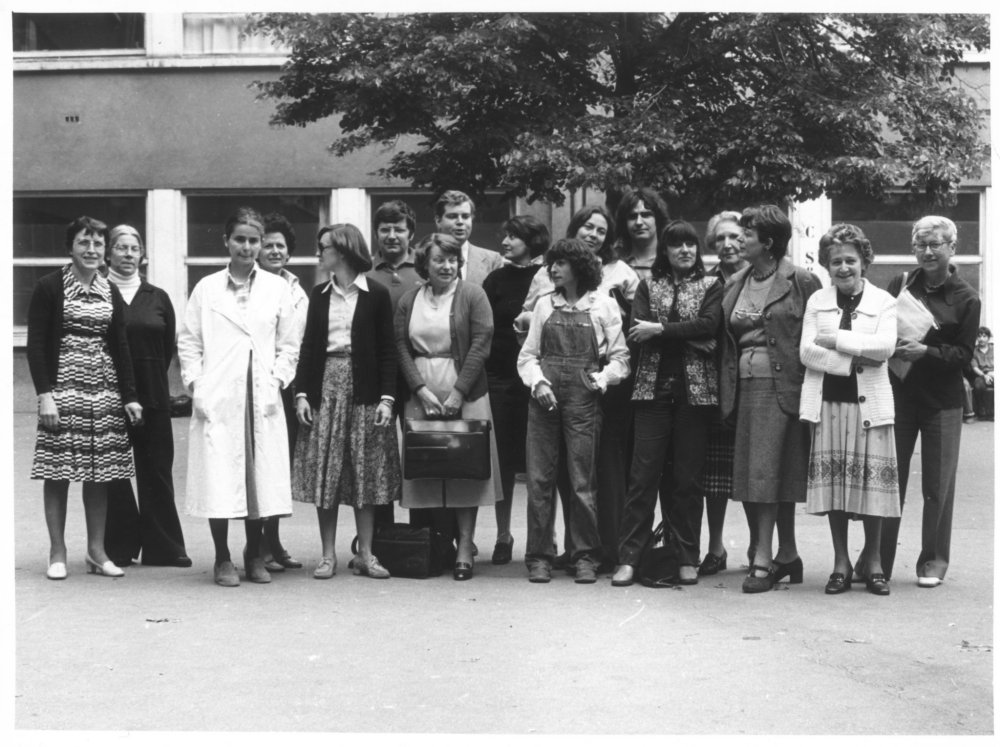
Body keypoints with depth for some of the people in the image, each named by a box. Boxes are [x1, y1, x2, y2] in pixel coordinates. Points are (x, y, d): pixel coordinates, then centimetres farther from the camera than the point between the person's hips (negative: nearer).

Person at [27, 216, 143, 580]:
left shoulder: (110, 292, 11)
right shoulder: (49, 287, -2)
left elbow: (120, 346, 12)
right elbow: (35, 344, -5)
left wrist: (130, 396, 6)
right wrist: (44, 394, -13)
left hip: (104, 391, 4)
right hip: (62, 388, -4)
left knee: (100, 472, 5)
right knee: (58, 472, -2)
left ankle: (97, 550, 14)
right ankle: (57, 553, 7)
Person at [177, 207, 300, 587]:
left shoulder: (277, 288, 8)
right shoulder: (206, 288, 6)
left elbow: (289, 345, 9)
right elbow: (188, 342, 7)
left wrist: (277, 380, -2)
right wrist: (195, 384, -2)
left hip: (262, 398, 1)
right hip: (216, 399, -1)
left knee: (262, 478, 2)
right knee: (218, 480, -3)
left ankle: (254, 556, 19)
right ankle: (222, 559, 10)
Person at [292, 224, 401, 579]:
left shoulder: (376, 294, -1)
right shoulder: (319, 294, 10)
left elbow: (387, 350, -2)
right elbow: (308, 346, 9)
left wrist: (386, 397, -10)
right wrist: (301, 392, -1)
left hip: (363, 389, -3)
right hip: (325, 386, 3)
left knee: (365, 473, 2)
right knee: (323, 472, 1)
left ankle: (365, 554, 9)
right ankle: (328, 554, 8)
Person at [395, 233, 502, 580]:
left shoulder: (472, 295, 1)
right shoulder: (409, 301, 11)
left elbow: (481, 345, -6)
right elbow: (401, 348, 5)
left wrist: (459, 392, -12)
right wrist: (421, 388, -8)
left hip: (466, 396, -3)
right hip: (421, 396, 3)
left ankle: (465, 548, 1)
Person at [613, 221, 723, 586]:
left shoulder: (711, 286, 10)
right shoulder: (649, 285, 13)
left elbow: (709, 325, -8)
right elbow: (637, 330, -3)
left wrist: (659, 329, -12)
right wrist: (688, 334, -10)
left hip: (695, 390, -1)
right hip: (653, 387, 1)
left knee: (688, 476, 3)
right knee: (643, 474, -3)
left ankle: (687, 559, 11)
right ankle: (628, 557, 1)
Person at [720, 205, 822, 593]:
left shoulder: (801, 282, -3)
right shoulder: (735, 284, 15)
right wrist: (726, 392, 9)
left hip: (780, 385, -6)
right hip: (745, 385, 7)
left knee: (767, 470, -10)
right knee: (750, 471, 8)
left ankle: (763, 559, -4)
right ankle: (787, 554, 20)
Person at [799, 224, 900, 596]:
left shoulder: (883, 301, 7)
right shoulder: (817, 301, 11)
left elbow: (885, 346, -10)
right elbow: (806, 351, -1)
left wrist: (836, 340, -9)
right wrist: (853, 360, -10)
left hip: (869, 402, -1)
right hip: (828, 401, 1)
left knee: (872, 480, -2)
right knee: (834, 482, 2)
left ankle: (872, 561, 12)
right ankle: (841, 563, 12)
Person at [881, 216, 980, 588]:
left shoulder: (966, 299, -1)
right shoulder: (900, 285, 5)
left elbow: (963, 354, -5)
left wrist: (925, 351, -19)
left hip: (942, 401, -1)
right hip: (898, 394, 2)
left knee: (938, 485, 4)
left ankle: (933, 561, 18)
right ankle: (878, 560, 11)